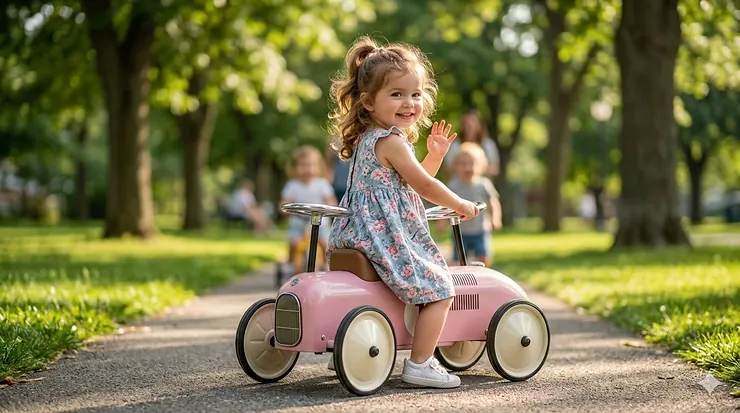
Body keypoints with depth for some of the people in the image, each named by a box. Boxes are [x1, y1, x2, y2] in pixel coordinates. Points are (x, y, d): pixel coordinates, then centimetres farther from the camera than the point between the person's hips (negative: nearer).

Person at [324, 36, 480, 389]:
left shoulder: (368, 139, 17)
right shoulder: (391, 141, -15)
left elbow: (414, 182, 23)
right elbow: (424, 186, -12)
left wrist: (435, 154, 12)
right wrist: (460, 205, 3)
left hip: (358, 236, 10)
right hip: (389, 237, -10)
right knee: (439, 289, -6)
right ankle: (419, 364, -8)